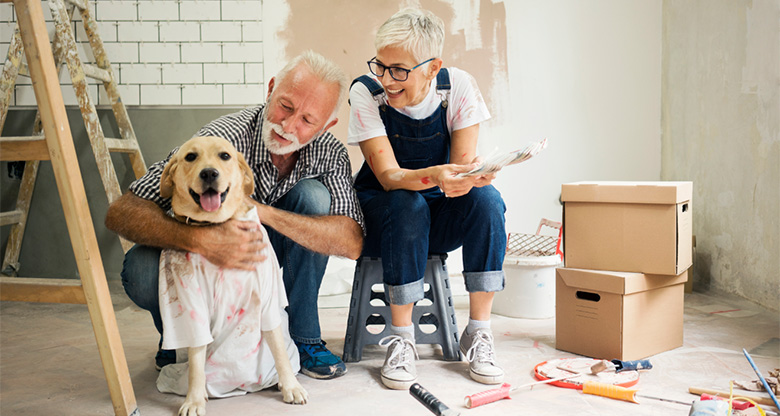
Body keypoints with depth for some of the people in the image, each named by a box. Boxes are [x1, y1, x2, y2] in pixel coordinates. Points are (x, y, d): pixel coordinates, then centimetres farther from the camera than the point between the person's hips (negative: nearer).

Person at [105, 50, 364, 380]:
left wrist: (262, 211, -41)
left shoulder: (329, 153, -18)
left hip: (262, 253, 3)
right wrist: (197, 239, -54)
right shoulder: (223, 139, -30)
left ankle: (303, 338, -10)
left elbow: (352, 242, -30)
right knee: (142, 272, -35)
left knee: (312, 194, -24)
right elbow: (121, 213, -34)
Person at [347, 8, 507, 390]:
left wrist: (464, 179, -41)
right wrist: (434, 176, -47)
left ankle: (478, 334, -18)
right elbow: (389, 176, -25)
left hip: (440, 218, 2)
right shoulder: (366, 92, -18)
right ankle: (401, 339, -22)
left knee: (485, 199, -29)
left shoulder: (458, 86, -13)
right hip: (380, 211, -2)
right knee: (407, 206, -36)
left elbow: (464, 167, -15)